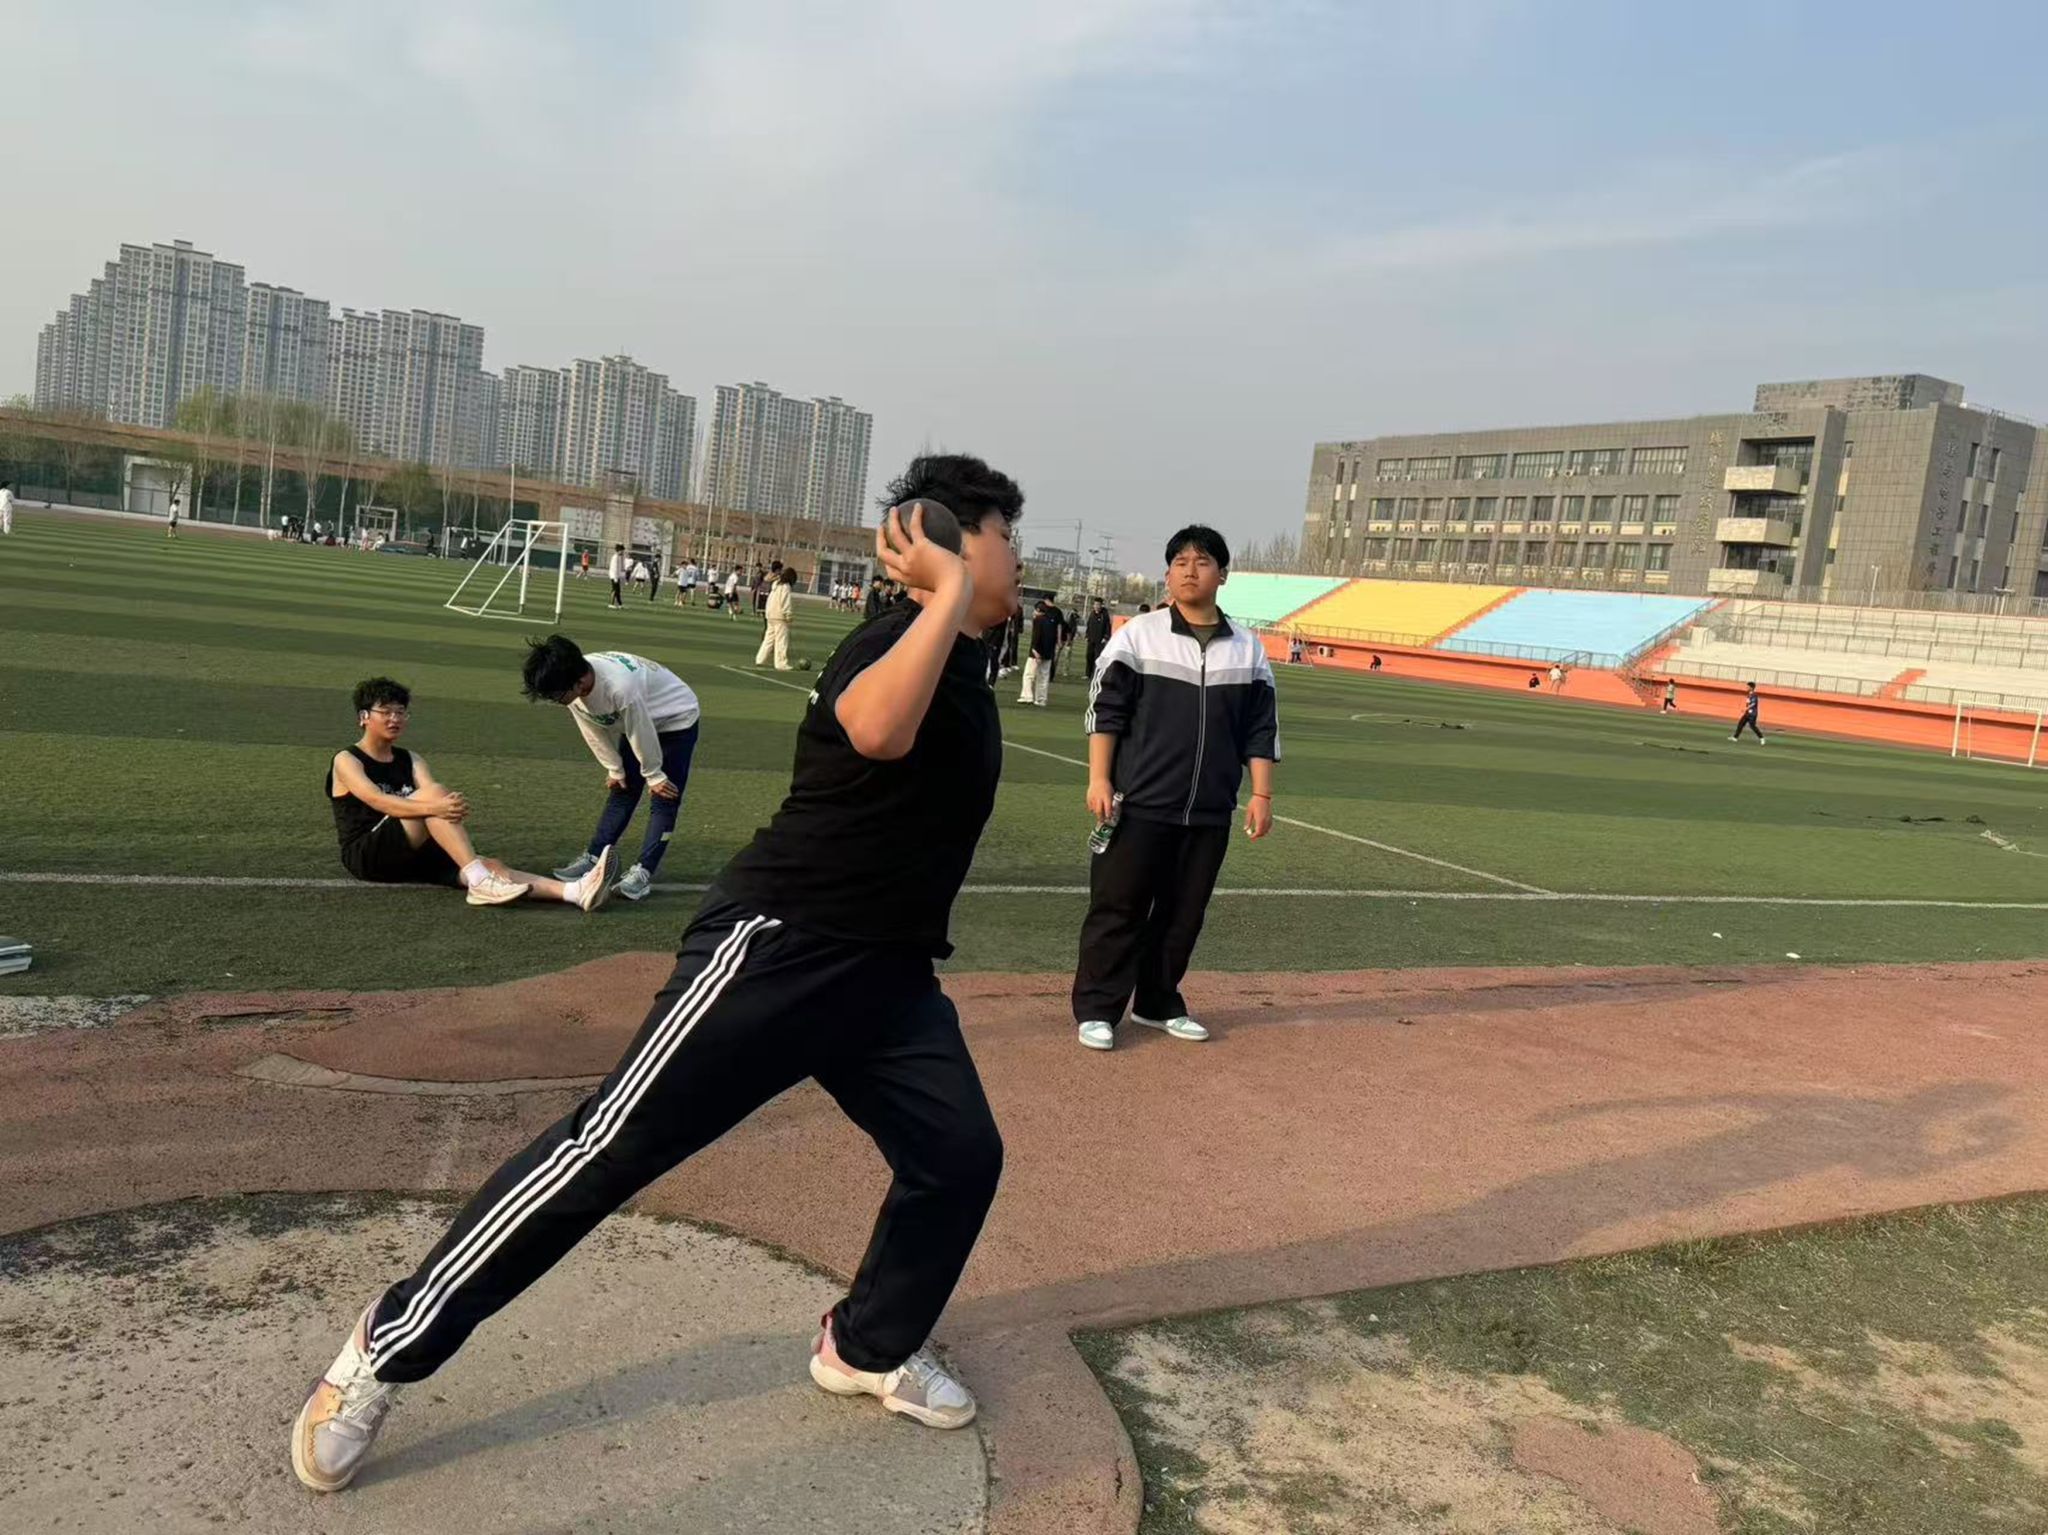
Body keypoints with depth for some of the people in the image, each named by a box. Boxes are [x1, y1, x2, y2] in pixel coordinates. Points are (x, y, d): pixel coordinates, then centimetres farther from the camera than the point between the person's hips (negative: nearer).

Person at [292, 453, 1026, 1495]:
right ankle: (388, 1348, 7)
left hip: (889, 970, 9)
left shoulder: (963, 670, 14)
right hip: (775, 945, -9)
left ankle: (870, 1348, 29)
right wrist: (948, 591, -30)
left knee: (960, 1154, 5)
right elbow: (877, 731, -40)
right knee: (611, 1148, -7)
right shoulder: (896, 638, -15)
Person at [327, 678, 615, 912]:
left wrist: (453, 808, -28)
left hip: (412, 854, 5)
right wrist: (433, 808, -36)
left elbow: (436, 804, -2)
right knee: (433, 792, -28)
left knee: (488, 865, -24)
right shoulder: (346, 761, 2)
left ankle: (574, 891, -45)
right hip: (366, 855, -5)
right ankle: (480, 883, -39)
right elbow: (377, 800, -20)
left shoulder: (412, 761, 18)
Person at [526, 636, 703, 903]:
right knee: (622, 790, 8)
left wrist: (653, 775, -15)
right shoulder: (572, 687, -19)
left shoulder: (621, 687, -42)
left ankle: (643, 871, -6)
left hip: (676, 720, -7)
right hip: (637, 723, 7)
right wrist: (614, 769, 5)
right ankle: (594, 858, 13)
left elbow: (641, 732, -28)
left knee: (665, 799, -9)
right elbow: (596, 733, -3)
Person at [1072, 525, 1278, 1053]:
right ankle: (1096, 1008, 11)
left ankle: (1158, 1003, 25)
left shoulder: (1248, 650, 8)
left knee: (1184, 914, 10)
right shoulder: (1138, 635, -1)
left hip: (1210, 811, 3)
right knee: (1118, 907, 1)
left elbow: (1261, 731, 11)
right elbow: (1105, 712, -2)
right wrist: (1099, 780, -9)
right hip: (1139, 802, -3)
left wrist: (1261, 795, 6)